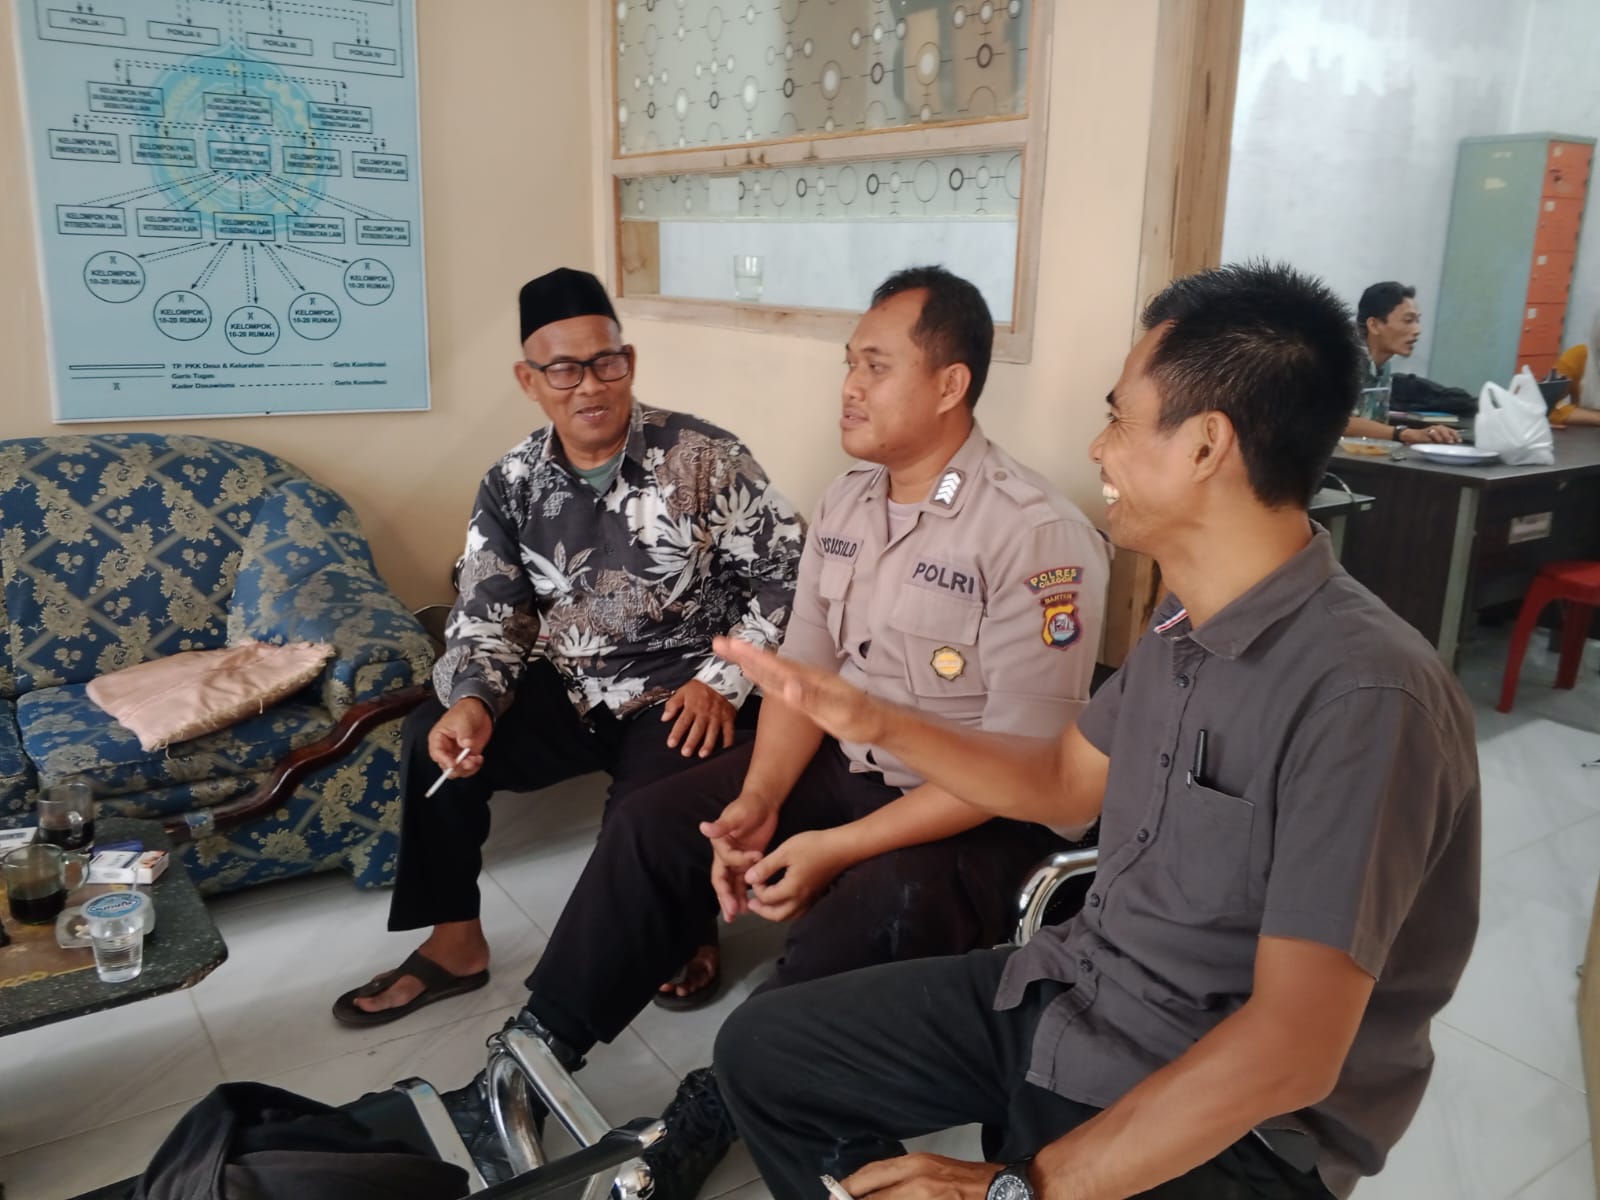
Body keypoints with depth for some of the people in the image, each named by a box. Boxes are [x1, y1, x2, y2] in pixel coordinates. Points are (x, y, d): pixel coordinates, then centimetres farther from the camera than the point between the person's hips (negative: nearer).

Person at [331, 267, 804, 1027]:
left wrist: (723, 683, -17)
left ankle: (690, 930, 8)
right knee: (435, 737, -14)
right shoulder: (511, 486, 1)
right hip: (569, 690, 5)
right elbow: (485, 617, 0)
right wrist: (473, 700, -22)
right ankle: (455, 942, 6)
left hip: (681, 693, -4)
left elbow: (787, 575, -8)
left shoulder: (704, 459, -10)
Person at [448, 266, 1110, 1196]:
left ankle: (713, 1107, -9)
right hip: (843, 767, 7)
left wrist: (840, 847, -25)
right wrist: (757, 801, -12)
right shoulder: (846, 503, 3)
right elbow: (803, 674, 6)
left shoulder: (1039, 536, -20)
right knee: (656, 823, -4)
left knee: (873, 910, -33)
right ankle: (535, 1054, 8)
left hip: (979, 819, -6)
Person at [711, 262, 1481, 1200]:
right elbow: (1065, 784, 14)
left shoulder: (1364, 699, -27)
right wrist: (870, 720, 3)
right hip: (1066, 997, 8)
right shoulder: (1185, 624, 0)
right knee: (763, 1049, 7)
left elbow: (1289, 1050, -28)